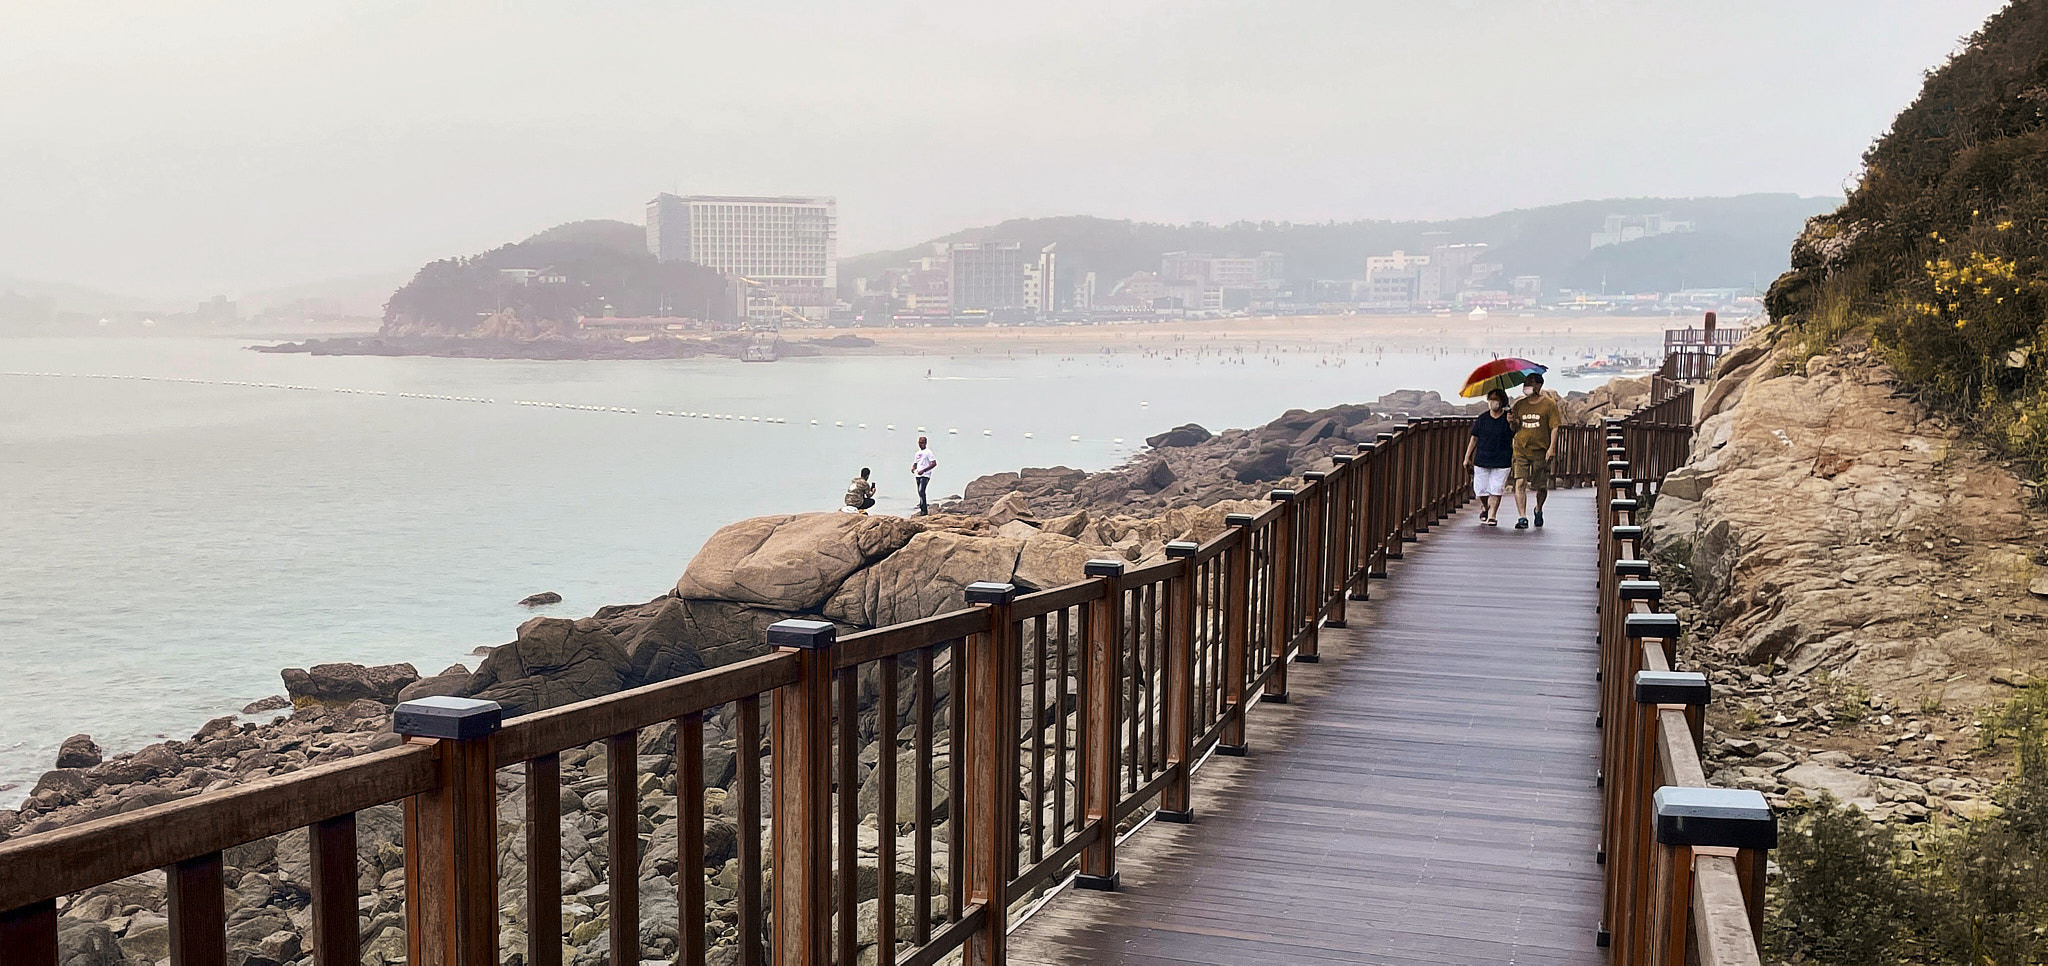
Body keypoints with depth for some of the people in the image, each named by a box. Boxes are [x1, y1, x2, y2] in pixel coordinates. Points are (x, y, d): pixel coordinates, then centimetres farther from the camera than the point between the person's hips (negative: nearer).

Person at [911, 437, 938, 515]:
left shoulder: (928, 452, -6)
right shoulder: (918, 453, 18)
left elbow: (934, 464, -14)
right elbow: (915, 463, 27)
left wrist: (923, 470, -20)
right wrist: (913, 468, 2)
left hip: (925, 475, -8)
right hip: (918, 475, 8)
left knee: (921, 491, -20)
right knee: (920, 493, 8)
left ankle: (924, 510, -21)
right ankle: (924, 511, 13)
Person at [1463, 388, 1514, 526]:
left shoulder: (1508, 418, -2)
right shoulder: (1482, 418, 5)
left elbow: (1515, 439, 6)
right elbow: (1474, 438, 11)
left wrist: (1514, 456, -5)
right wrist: (1467, 457, 10)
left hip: (1501, 461, -2)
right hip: (1482, 459, 2)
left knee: (1496, 489, -5)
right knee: (1480, 489, 4)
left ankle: (1492, 515, 3)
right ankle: (1484, 507, 32)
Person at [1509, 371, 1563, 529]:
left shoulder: (1549, 404, 0)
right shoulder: (1519, 405, 11)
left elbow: (1554, 427, -4)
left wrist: (1552, 447, -15)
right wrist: (1512, 421, -7)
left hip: (1541, 452, -2)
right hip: (1521, 451, 2)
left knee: (1541, 486, 6)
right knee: (1520, 483, -13)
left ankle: (1538, 510, 36)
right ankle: (1522, 518, -14)